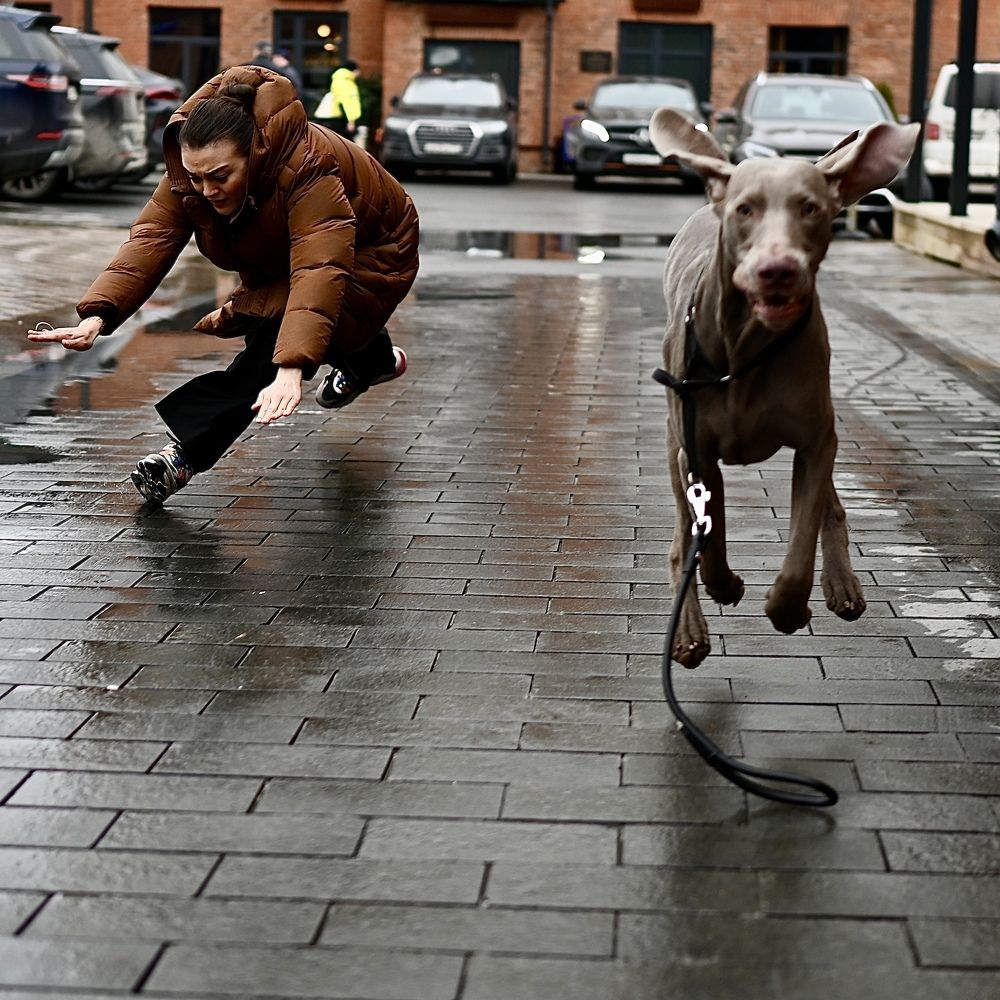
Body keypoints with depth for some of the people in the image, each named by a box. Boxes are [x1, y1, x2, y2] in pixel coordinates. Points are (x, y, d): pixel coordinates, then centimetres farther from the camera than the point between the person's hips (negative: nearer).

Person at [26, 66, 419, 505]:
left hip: (368, 258, -8)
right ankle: (373, 360, 46)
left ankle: (188, 450, -29)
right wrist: (96, 316, -49)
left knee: (278, 330, -28)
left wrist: (291, 370, -65)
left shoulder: (308, 168, -43)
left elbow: (319, 271, -53)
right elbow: (150, 240, -32)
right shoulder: (188, 173, -23)